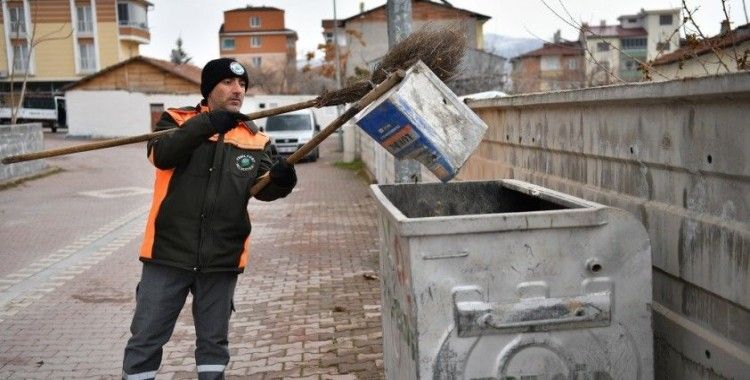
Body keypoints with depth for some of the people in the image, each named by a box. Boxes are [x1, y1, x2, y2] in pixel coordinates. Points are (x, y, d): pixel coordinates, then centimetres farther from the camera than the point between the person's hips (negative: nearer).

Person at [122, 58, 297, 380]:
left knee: (214, 341, 16)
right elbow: (162, 155, -19)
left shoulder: (255, 140, 7)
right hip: (169, 253, -2)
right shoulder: (177, 120, 2)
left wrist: (279, 180, -29)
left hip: (221, 258, 2)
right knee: (146, 339, 8)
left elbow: (261, 187, -7)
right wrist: (206, 124, -29)